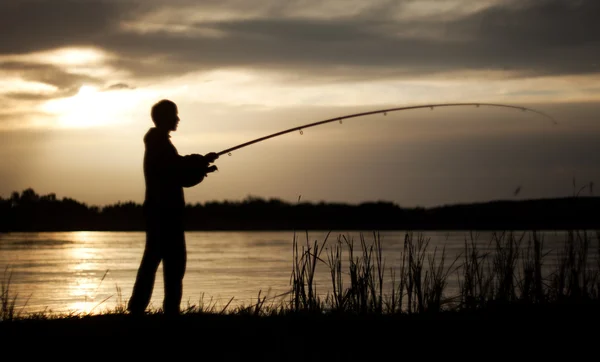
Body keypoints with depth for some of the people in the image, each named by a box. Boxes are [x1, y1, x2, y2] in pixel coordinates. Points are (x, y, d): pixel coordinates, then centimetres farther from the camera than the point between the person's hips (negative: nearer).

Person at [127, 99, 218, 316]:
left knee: (152, 260, 11)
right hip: (165, 213, -11)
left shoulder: (157, 144, 21)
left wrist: (202, 168, 8)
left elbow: (180, 176, 21)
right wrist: (203, 161, -12)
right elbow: (178, 168, -23)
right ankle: (170, 311, -13)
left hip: (160, 213, 11)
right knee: (174, 263, -11)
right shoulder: (160, 144, -9)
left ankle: (136, 310, 12)